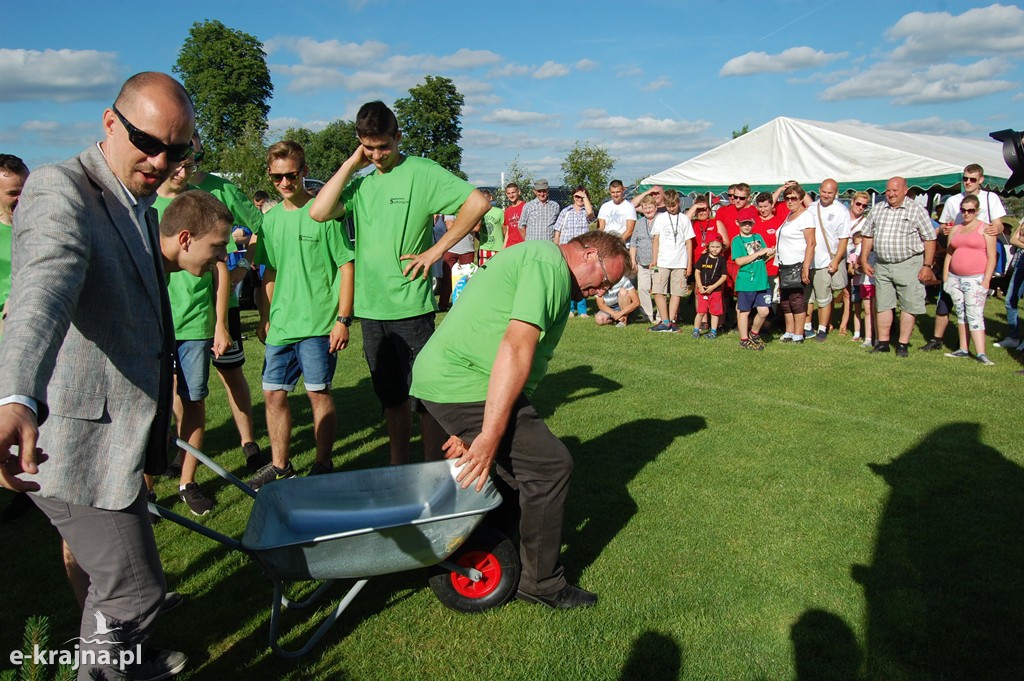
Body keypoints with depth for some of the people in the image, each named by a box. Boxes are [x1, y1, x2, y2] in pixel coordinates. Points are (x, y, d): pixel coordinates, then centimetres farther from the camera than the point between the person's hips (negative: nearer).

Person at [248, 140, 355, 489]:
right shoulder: (270, 219, 10)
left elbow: (347, 266, -9)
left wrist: (343, 319, -13)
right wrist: (265, 317, 17)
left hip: (318, 324, -6)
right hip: (280, 325, 6)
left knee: (318, 393, 3)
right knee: (274, 393, 10)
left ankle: (322, 465, 18)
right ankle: (280, 465, 26)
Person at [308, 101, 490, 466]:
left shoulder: (421, 172, -5)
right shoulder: (362, 182, 11)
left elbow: (478, 202, -15)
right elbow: (319, 212, -3)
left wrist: (435, 251, -14)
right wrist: (351, 164, -1)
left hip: (411, 307, -6)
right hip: (371, 309, 6)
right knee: (392, 398, 16)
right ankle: (397, 473, 29)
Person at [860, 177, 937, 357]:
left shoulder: (917, 211, -4)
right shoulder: (877, 210, 9)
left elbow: (930, 239, -5)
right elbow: (868, 236, 14)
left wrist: (927, 266, -10)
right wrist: (864, 261, 8)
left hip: (908, 264, -4)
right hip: (882, 265, 4)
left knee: (908, 306, 0)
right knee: (883, 305, 8)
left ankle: (903, 345, 7)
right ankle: (883, 343, 16)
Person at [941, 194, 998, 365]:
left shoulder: (985, 229, -1)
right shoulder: (955, 229, 15)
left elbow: (991, 257, -5)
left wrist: (986, 280, -12)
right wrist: (945, 278, 11)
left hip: (976, 279, -5)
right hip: (955, 278, 5)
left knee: (975, 315, -12)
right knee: (961, 314, 8)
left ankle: (981, 354, -14)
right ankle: (963, 349, 14)